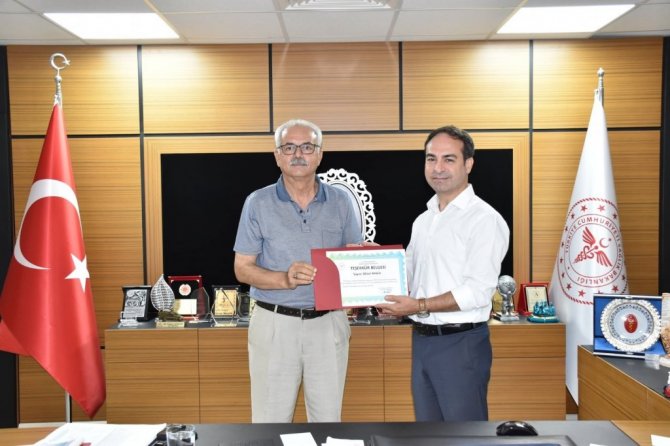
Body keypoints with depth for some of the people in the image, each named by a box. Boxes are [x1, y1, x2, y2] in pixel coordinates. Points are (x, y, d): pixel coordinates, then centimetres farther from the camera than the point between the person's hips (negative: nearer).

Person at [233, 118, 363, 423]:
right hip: (275, 325, -1)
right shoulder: (258, 203, -1)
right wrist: (284, 279, -19)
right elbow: (243, 269, -1)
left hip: (328, 324, 2)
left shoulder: (340, 201, 5)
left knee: (328, 419, 11)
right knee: (271, 422, 6)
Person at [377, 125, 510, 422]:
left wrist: (420, 306, -20)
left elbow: (479, 291, -19)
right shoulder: (422, 221, 13)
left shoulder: (483, 219, -11)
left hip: (461, 343, -7)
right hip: (421, 340, 8)